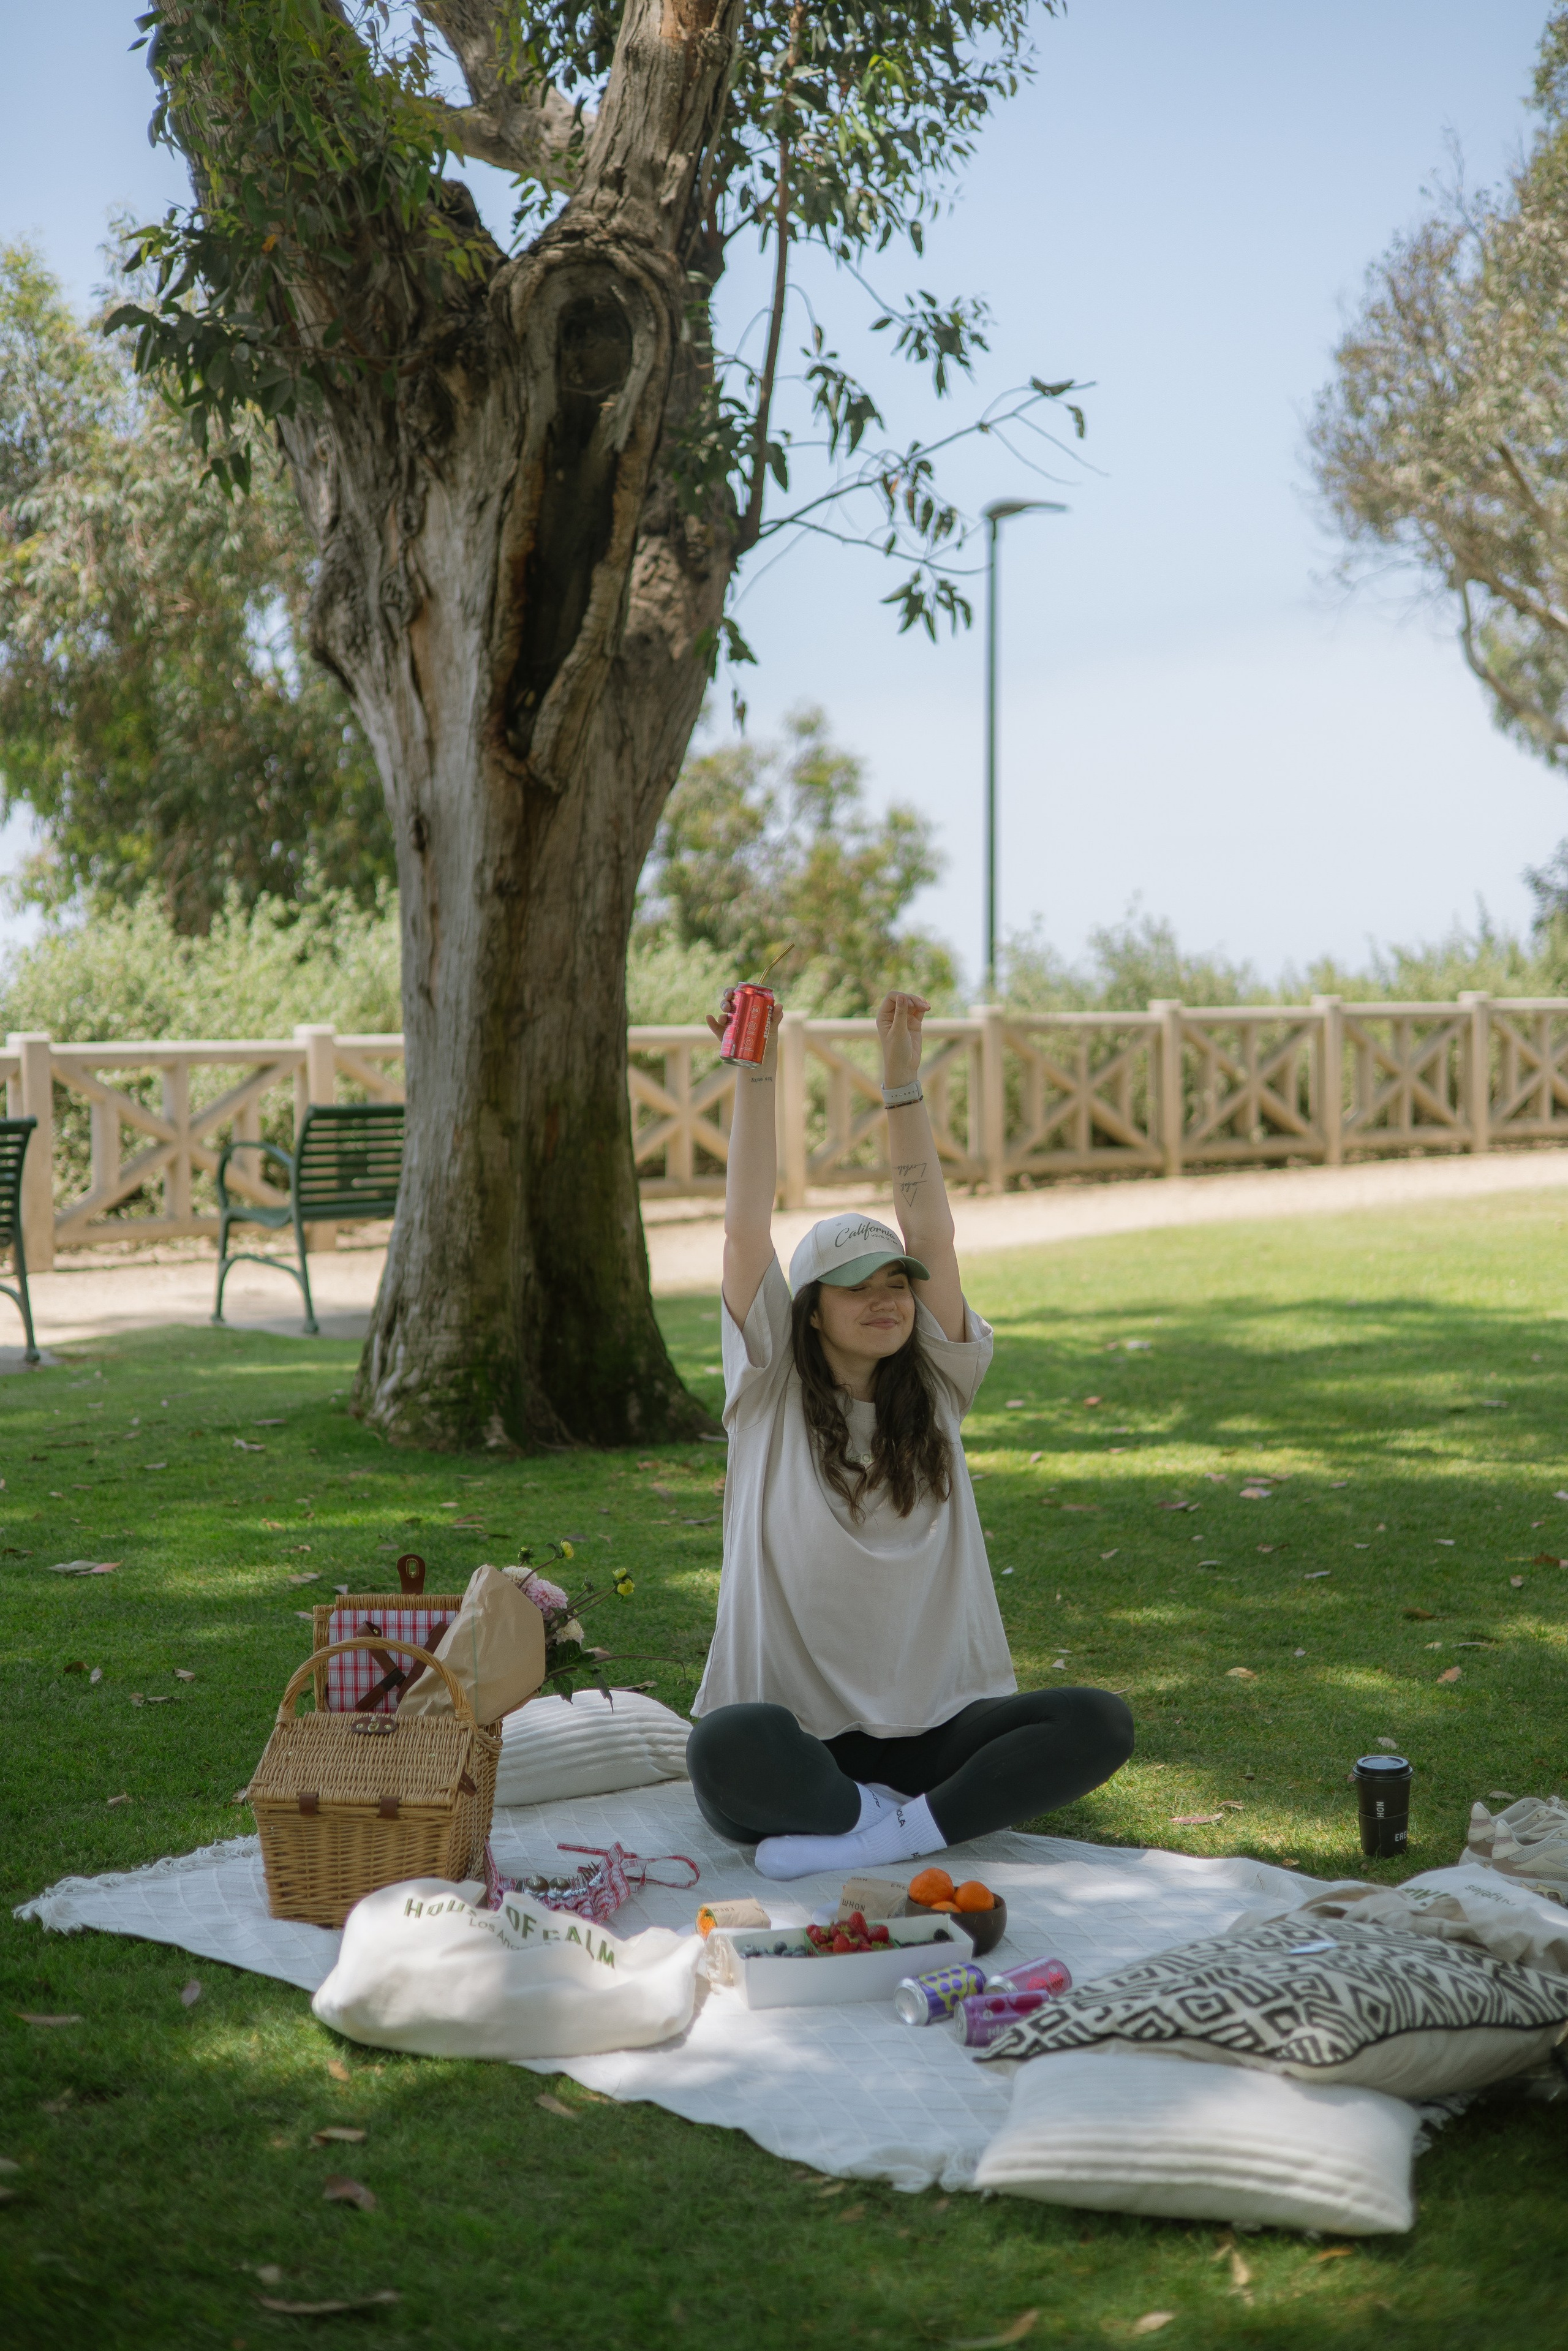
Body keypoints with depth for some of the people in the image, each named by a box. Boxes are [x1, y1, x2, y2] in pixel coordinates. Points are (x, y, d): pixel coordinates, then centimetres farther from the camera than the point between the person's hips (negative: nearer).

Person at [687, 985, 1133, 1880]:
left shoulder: (935, 1393, 9)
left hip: (934, 1730, 3)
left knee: (1100, 1723, -22)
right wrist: (756, 1077, -12)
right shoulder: (772, 1398, 3)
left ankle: (895, 1833, -25)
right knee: (726, 1749, -37)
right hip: (800, 1735, -3)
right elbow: (748, 1233, -7)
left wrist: (904, 1080, -6)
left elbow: (931, 1229, 0)